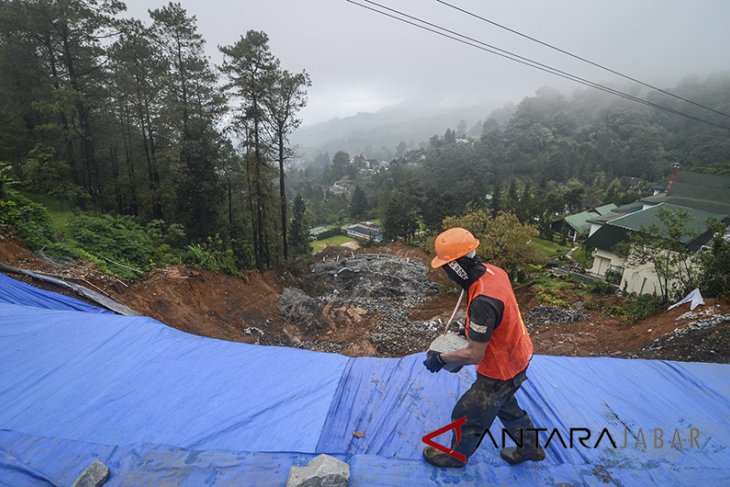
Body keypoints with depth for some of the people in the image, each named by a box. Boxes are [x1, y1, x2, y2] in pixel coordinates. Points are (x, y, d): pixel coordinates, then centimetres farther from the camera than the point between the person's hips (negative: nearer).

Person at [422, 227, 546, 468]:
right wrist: (472, 331, 6)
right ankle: (530, 448, 56)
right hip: (517, 356, 8)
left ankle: (456, 456, 43)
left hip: (501, 371, -8)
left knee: (468, 416, 16)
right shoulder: (493, 271, -12)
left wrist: (440, 358, -17)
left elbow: (474, 355, -31)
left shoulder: (483, 302, -40)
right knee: (506, 406, 33)